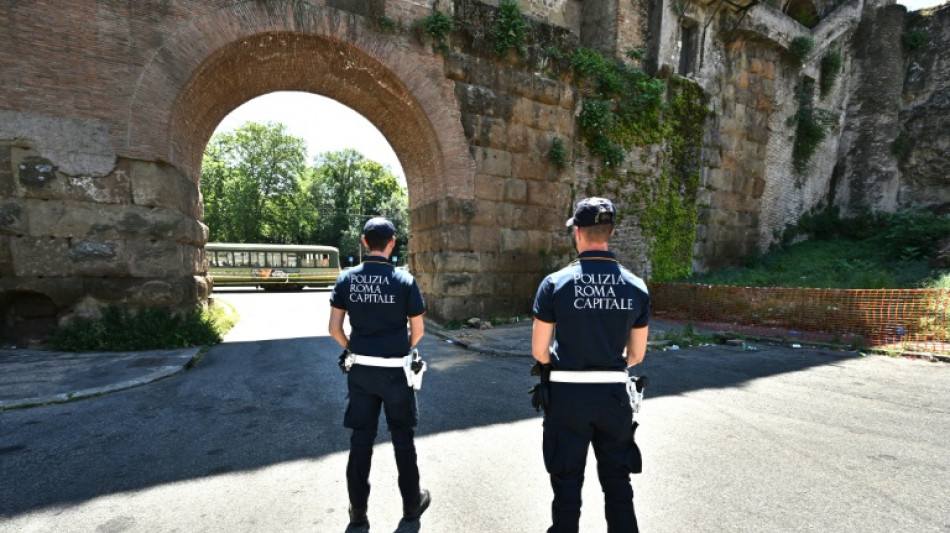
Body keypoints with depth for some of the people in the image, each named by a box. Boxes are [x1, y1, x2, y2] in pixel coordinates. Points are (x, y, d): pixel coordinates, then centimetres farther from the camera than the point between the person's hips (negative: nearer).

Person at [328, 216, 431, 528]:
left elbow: (334, 329, -1)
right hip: (394, 371, -2)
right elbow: (418, 330, -6)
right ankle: (412, 504, 32)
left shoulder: (347, 279, -3)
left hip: (359, 371, 3)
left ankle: (358, 511, 30)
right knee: (402, 438, 14)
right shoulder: (404, 280, -12)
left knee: (361, 438, 16)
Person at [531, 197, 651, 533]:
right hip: (614, 395, 3)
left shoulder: (556, 283, -13)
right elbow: (636, 354, 3)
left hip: (567, 395, -2)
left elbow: (539, 350, -8)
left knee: (567, 483, 16)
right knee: (618, 483, 21)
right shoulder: (636, 287, -4)